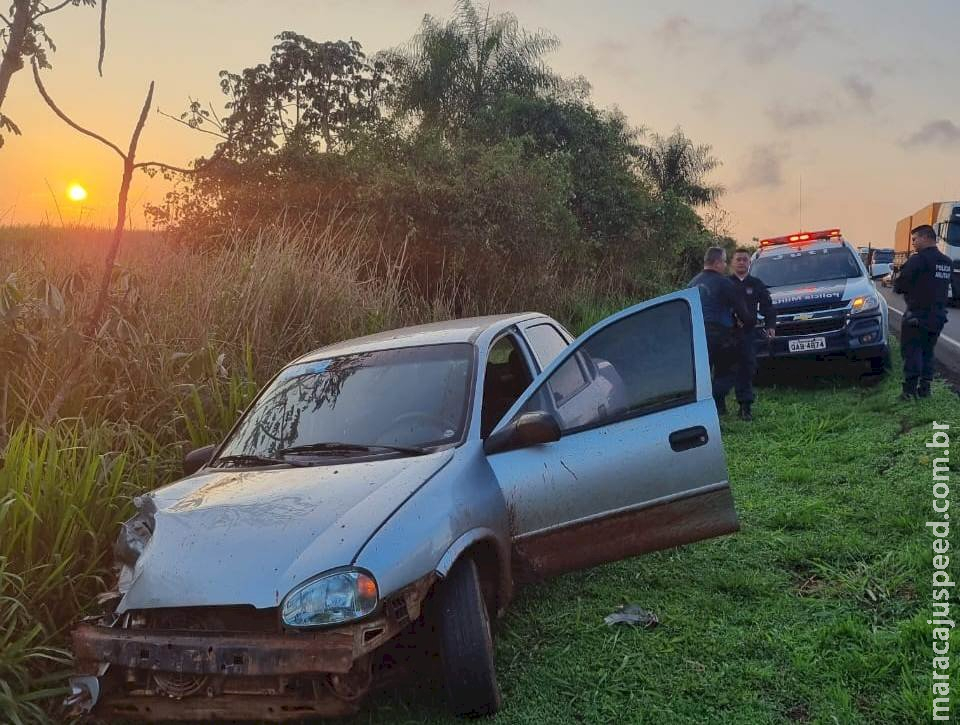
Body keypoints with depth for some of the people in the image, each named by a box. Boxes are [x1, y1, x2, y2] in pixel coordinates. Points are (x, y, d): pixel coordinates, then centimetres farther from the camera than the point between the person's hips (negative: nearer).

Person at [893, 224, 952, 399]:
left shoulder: (919, 260, -16)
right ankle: (925, 388, 16)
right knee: (927, 352, 15)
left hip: (917, 316, -7)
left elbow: (899, 285, -15)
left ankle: (910, 389, -5)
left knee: (911, 352, -3)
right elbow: (940, 286, 16)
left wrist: (897, 284, 7)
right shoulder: (946, 262, 10)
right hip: (938, 316, 7)